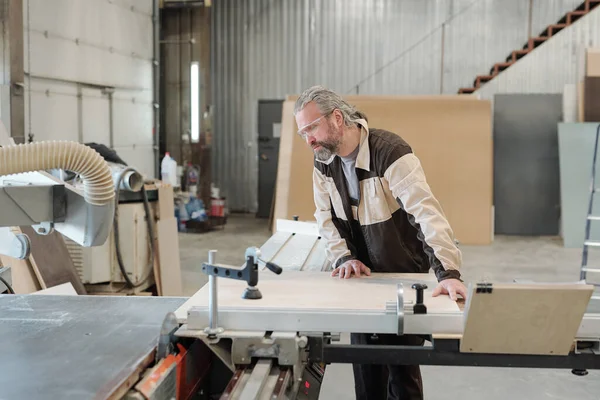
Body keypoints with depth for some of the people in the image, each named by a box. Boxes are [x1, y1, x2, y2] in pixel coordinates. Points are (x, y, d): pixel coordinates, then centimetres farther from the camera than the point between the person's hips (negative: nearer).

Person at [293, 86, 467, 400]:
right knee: (364, 363, 10)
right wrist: (343, 258, -13)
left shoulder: (390, 152, -25)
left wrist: (448, 273, -43)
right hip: (362, 277, 5)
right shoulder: (323, 161, -4)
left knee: (402, 365, 2)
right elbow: (326, 216, 3)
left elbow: (427, 211, -34)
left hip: (405, 277, -5)